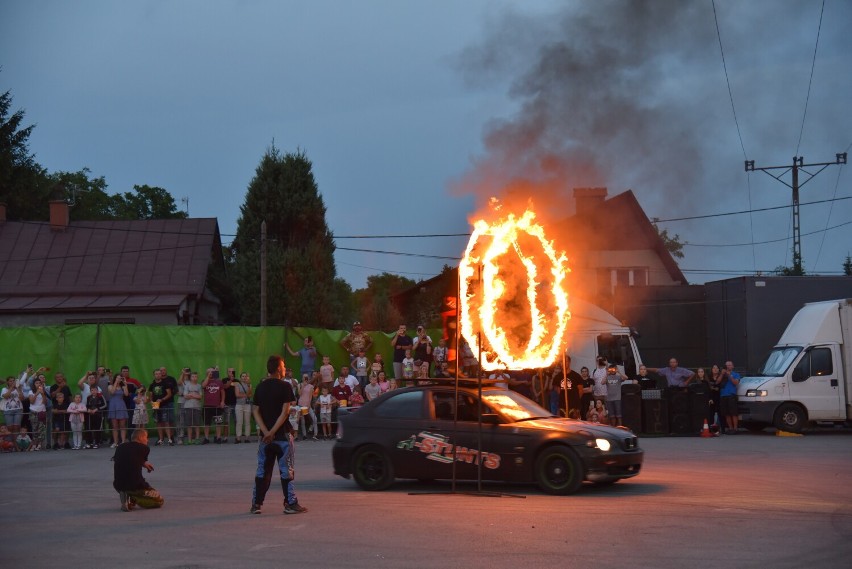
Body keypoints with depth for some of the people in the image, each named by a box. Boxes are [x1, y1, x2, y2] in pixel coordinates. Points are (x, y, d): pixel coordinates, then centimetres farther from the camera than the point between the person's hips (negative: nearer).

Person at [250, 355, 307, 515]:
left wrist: (266, 431, -8)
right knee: (286, 470, 1)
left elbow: (256, 412, 2)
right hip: (282, 435, -5)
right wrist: (273, 431, -15)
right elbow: (285, 412, -16)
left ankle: (256, 504, 11)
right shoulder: (284, 387, -9)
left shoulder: (260, 387, 8)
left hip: (265, 436, 5)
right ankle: (290, 503, 2)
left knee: (262, 470, 10)